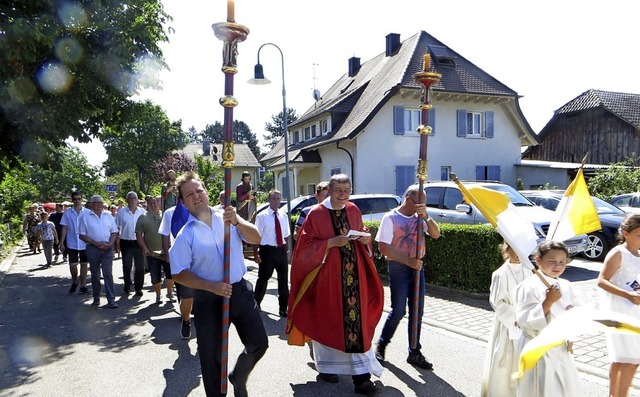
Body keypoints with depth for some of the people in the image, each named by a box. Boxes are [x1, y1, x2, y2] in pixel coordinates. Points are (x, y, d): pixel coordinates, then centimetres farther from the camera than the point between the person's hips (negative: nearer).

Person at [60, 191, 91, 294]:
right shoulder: (67, 212, 1)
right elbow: (65, 228, 3)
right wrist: (61, 243, 1)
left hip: (85, 243, 0)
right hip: (72, 243, 0)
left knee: (84, 264, 7)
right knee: (73, 264, 0)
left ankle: (83, 286, 17)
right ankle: (74, 283, 26)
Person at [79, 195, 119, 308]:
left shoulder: (108, 215, 9)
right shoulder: (85, 216, 1)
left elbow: (114, 232, 10)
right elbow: (82, 235, -3)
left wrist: (110, 243, -8)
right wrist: (97, 243, -12)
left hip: (107, 248, 1)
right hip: (93, 248, -1)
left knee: (108, 273, -5)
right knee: (95, 274, 9)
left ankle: (111, 300, -6)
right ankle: (96, 298, 22)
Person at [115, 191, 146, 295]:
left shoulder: (143, 212, 3)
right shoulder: (121, 212, 1)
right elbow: (116, 227, 4)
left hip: (139, 242, 0)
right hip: (126, 242, 0)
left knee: (140, 266, 0)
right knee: (127, 266, 12)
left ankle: (138, 288, 10)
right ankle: (127, 285, 29)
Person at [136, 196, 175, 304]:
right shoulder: (143, 218, 0)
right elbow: (139, 234, -2)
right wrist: (144, 248, -13)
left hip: (167, 252, 1)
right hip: (152, 254, -1)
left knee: (171, 274, 4)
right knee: (155, 277, 6)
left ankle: (170, 293, 25)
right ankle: (158, 295, 25)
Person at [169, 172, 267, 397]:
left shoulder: (228, 219, -1)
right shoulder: (186, 235, -7)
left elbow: (255, 239, -7)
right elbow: (179, 274, -9)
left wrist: (237, 221, -25)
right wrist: (212, 287, -18)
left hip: (240, 291, 2)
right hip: (208, 300, -2)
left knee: (259, 343, 8)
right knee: (212, 356, 12)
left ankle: (238, 379, 37)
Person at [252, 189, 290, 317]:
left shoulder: (284, 216, 7)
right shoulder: (262, 216, -9)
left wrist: (286, 250, 11)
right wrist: (256, 254, -13)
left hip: (281, 250, 5)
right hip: (267, 250, -5)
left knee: (283, 279, 10)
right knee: (263, 278, 10)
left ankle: (283, 308, 22)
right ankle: (256, 304, 32)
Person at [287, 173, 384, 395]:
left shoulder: (354, 210, 8)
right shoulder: (316, 214, -7)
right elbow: (306, 246, -10)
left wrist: (365, 238, -2)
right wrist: (332, 242, -20)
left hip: (353, 274, 4)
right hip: (327, 275, -3)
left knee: (356, 321, 0)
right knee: (326, 321, 10)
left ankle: (361, 376, 4)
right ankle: (326, 366, 32)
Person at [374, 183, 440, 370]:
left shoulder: (419, 217, 8)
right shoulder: (391, 218, -8)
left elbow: (436, 234, -4)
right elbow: (383, 247, -14)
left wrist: (425, 216, -19)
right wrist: (408, 260, -18)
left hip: (417, 267, 5)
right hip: (398, 268, -5)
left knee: (417, 312, 8)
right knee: (399, 311, -1)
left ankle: (414, 353, 21)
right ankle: (381, 344, 22)